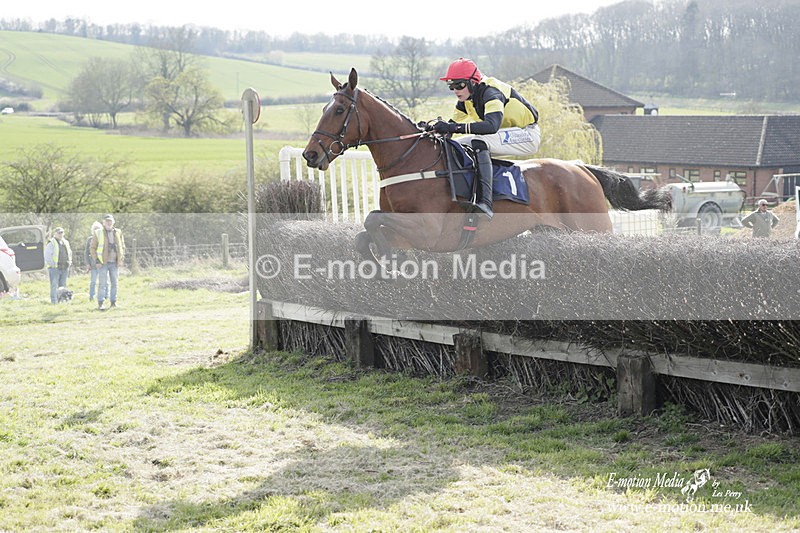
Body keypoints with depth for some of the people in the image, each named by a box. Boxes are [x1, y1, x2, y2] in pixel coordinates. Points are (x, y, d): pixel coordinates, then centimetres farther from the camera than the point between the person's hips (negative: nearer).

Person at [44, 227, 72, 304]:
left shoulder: (66, 243, 16)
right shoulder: (51, 243, -5)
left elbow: (70, 253, 30)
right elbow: (47, 256, -12)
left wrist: (69, 262, 16)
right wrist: (53, 264, -15)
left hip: (64, 268, 7)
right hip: (55, 268, -7)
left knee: (63, 286, 9)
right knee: (54, 285, -8)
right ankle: (54, 301, -8)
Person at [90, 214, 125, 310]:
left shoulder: (118, 233, 10)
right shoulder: (98, 233, 0)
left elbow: (122, 246, 16)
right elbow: (92, 248, 0)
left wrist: (121, 259, 5)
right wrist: (96, 261, -8)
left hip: (115, 263, 4)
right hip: (103, 263, -4)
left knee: (114, 283, 6)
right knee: (103, 283, -8)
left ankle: (113, 302, 13)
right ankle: (100, 304, -6)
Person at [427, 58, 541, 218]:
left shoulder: (491, 93, -26)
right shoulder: (466, 99, 1)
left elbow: (492, 125, -43)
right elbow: (454, 122, 8)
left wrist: (455, 127, -49)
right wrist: (433, 128, -15)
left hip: (527, 134, -10)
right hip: (505, 135, 10)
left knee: (478, 143, -34)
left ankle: (485, 202, -47)